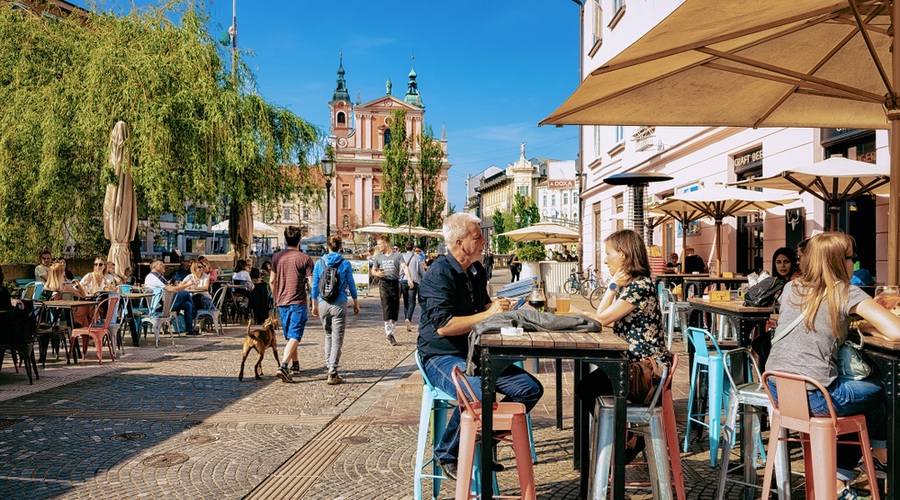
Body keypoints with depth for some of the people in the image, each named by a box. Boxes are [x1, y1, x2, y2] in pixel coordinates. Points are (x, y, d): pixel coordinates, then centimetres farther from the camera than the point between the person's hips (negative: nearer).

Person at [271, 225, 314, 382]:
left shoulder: (277, 257, 5)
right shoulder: (305, 258, -8)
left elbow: (272, 281, 10)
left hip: (282, 303, 5)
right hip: (298, 303, -5)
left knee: (289, 335, 19)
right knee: (294, 336, -7)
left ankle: (295, 364, 31)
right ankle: (283, 366, -23)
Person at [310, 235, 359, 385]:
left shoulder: (319, 263, 2)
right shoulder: (345, 264, -4)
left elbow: (315, 285, 6)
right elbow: (351, 285, 1)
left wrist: (314, 305, 16)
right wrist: (356, 303, 14)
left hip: (323, 304, 3)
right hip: (339, 304, -3)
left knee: (328, 335, 23)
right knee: (337, 339, -1)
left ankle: (328, 365, 30)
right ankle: (332, 374, -6)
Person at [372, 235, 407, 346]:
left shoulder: (397, 255, 2)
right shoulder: (378, 256, 10)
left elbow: (404, 267, -9)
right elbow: (373, 270, 19)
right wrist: (377, 273, -5)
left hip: (395, 283, 0)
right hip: (384, 283, 0)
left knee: (395, 309, 4)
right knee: (386, 309, -9)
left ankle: (390, 332, 21)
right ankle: (389, 334, -5)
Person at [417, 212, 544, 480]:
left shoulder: (477, 270, 12)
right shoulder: (439, 274, -16)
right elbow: (443, 326, -25)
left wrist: (498, 307, 5)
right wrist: (488, 314, -22)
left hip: (476, 353, 9)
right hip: (442, 356, -8)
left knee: (531, 389, -3)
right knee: (479, 394, -36)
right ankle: (447, 455, -8)